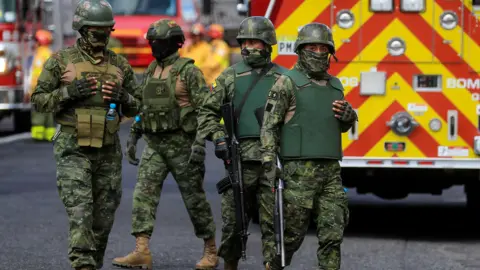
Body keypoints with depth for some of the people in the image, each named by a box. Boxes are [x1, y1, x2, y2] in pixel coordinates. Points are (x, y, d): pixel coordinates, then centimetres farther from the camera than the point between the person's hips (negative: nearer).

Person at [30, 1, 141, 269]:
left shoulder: (120, 65, 8)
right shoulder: (61, 61, -2)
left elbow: (136, 107, 14)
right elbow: (39, 100, -1)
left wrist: (122, 97, -9)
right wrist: (69, 93, -17)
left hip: (108, 151, 4)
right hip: (74, 149, -4)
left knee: (104, 214, 8)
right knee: (80, 212, -14)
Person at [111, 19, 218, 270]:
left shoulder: (188, 71, -10)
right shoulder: (150, 72, 12)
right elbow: (143, 107, 21)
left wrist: (200, 143, -21)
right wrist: (133, 137, 16)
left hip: (181, 143, -6)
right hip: (154, 144, 6)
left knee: (194, 197, 2)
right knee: (144, 193, -7)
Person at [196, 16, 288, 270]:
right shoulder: (230, 76, 10)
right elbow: (207, 111, 9)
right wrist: (218, 138, -6)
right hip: (240, 160, 1)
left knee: (272, 222, -2)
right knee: (233, 220, 3)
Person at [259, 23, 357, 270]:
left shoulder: (335, 85, 16)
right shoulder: (288, 83, -3)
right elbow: (269, 125, -7)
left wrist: (349, 116, 3)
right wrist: (269, 162, -16)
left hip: (331, 169, 5)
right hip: (300, 171, -5)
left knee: (332, 233, 0)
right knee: (292, 232, 0)